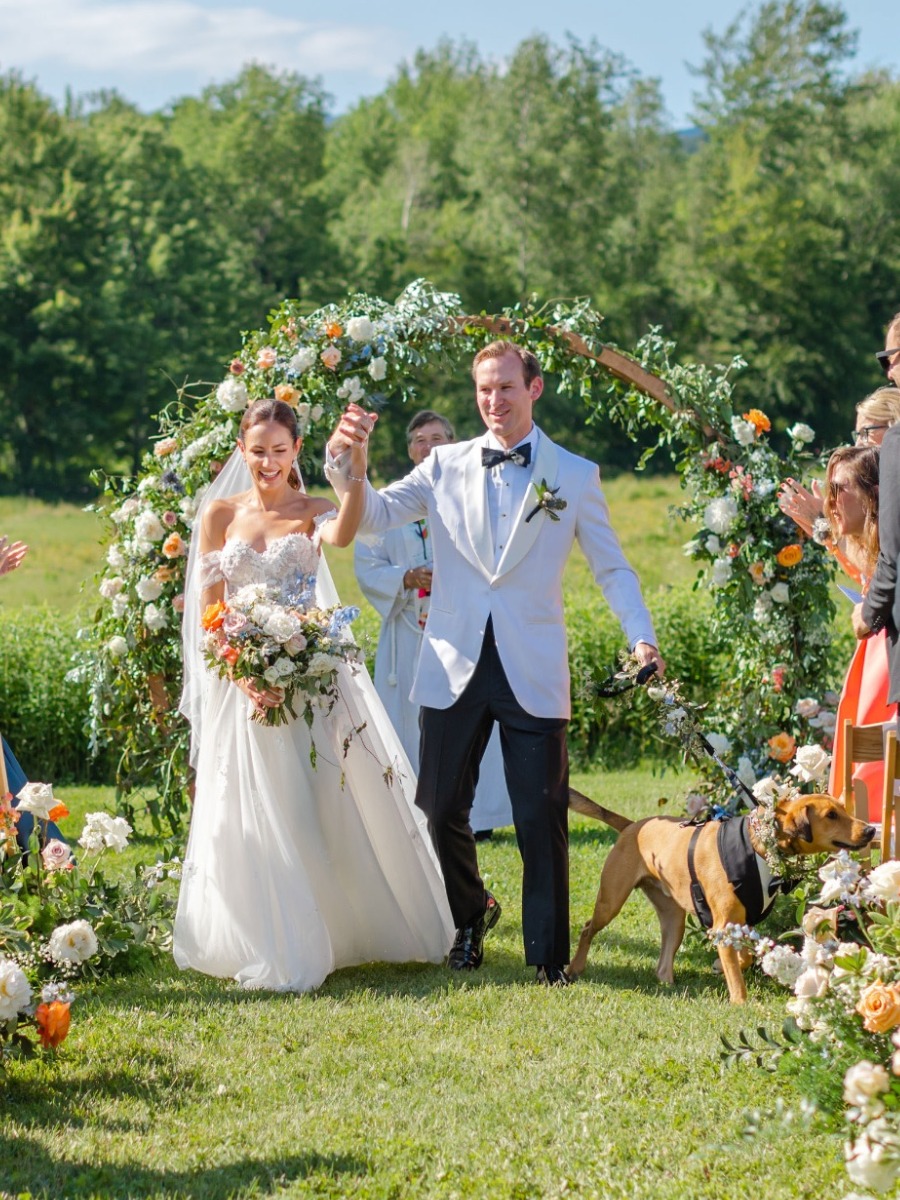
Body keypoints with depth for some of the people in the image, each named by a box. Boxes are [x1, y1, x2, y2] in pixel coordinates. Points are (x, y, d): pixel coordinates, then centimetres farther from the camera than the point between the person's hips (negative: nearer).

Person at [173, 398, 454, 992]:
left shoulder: (312, 512, 1)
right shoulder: (220, 514, 4)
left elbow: (342, 535, -25)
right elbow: (207, 611, 1)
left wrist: (356, 478, -44)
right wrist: (243, 676, -15)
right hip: (242, 680, 1)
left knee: (330, 806, 2)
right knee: (254, 819, 1)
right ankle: (270, 949, 11)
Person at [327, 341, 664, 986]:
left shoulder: (575, 475, 4)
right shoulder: (446, 466, 7)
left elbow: (612, 566, 8)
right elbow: (374, 514, 1)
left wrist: (642, 637, -6)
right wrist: (345, 460, -18)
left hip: (533, 670, -2)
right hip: (456, 666, 2)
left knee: (541, 817, -3)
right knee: (443, 807, 7)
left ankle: (548, 955, 10)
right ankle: (471, 915, 33)